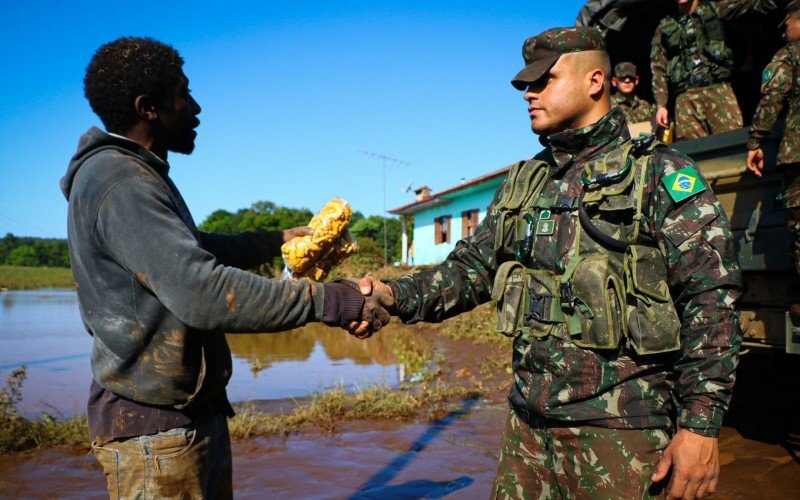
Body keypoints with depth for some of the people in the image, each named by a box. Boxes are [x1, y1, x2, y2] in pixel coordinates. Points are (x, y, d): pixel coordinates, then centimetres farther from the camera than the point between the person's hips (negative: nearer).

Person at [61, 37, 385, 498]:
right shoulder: (119, 182, -20)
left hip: (195, 412, 10)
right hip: (156, 428, -10)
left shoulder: (139, 175, 13)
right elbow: (203, 292, -31)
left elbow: (192, 251, 27)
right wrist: (329, 301, -29)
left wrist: (279, 239, 21)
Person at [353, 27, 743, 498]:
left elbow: (711, 303, -10)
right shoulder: (525, 182, 12)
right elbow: (472, 265, 9)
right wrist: (396, 295, -8)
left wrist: (701, 425, -15)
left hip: (620, 428, -5)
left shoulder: (661, 174, -5)